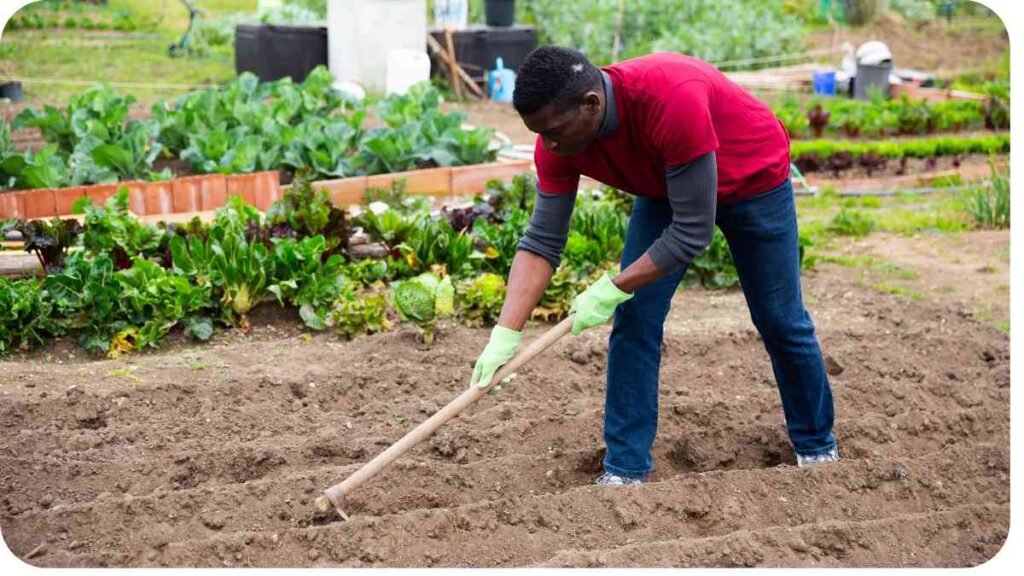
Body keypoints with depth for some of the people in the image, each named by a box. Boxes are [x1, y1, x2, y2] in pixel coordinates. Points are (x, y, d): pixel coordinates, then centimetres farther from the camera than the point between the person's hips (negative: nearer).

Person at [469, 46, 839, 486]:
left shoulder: (674, 99, -44)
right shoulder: (557, 136, -25)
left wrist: (615, 288, -32)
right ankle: (626, 470, 1)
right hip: (665, 188, 5)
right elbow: (541, 242, -21)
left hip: (753, 180, -5)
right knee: (633, 320, -7)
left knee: (781, 321, 7)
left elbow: (693, 232, -37)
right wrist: (505, 334, -31)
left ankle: (817, 450, 28)